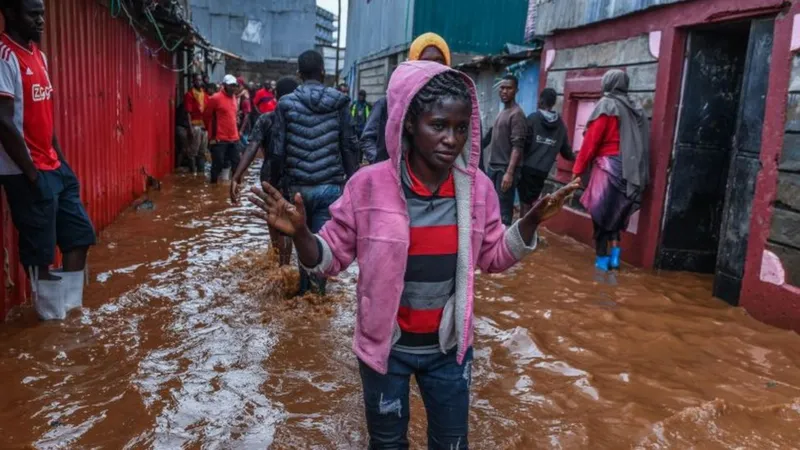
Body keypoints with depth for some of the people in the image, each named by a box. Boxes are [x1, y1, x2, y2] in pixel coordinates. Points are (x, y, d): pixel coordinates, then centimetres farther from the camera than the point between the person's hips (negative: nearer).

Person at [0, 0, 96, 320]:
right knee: (39, 249, 3)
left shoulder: (38, 56, 13)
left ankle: (70, 305, 26)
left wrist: (61, 161, 13)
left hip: (54, 168, 9)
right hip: (28, 174, -9)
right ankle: (53, 314, 18)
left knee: (80, 234, 14)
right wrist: (32, 174, -18)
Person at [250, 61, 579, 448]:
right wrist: (300, 234, -28)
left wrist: (530, 222, -10)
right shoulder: (369, 184, -18)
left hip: (449, 347, 2)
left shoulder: (477, 187, -8)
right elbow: (331, 257, -9)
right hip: (385, 346, -2)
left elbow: (493, 257, 4)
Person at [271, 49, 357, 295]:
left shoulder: (286, 103, -1)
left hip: (298, 186, 2)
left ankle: (304, 291, 26)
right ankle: (316, 292, 2)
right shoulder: (339, 103, -1)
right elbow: (348, 147, 0)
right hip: (330, 186, -1)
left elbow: (278, 150, -2)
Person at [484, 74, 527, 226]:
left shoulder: (517, 114, -11)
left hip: (505, 169, -9)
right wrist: (489, 165, 16)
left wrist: (509, 173, -25)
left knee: (504, 211, -6)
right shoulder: (502, 112, 15)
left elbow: (517, 146, -18)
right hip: (493, 167, 9)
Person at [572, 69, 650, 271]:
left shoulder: (606, 105, -5)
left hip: (608, 167, -6)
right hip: (628, 169, 6)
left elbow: (591, 141, -9)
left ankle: (602, 257, 5)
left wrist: (578, 170, -6)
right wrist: (638, 172, 15)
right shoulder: (635, 110, 14)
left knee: (601, 212, 3)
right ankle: (615, 250, 7)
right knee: (615, 211, 16)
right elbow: (639, 143, 11)